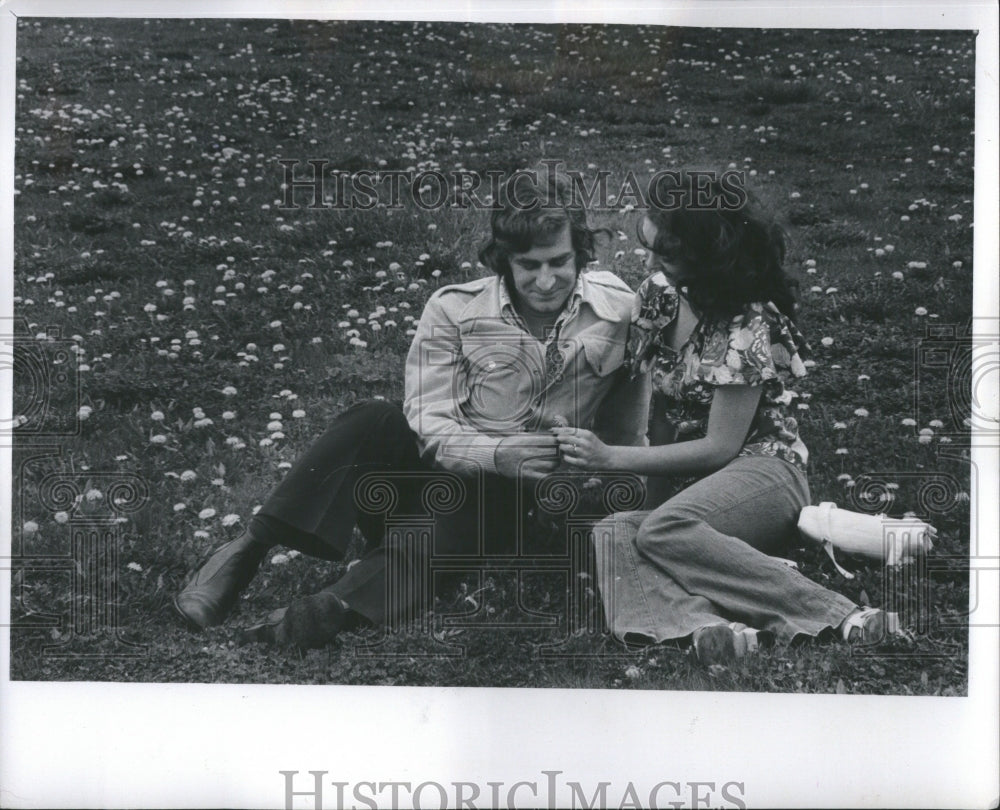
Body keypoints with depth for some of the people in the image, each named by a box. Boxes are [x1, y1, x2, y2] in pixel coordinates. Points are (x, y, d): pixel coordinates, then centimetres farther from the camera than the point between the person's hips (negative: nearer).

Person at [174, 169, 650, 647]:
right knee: (373, 424, -29)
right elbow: (428, 427, -10)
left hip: (522, 506, -1)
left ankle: (337, 607, -48)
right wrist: (495, 453, -26)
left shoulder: (622, 312, -4)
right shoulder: (454, 310, -4)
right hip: (445, 478, 1)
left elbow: (628, 443, 4)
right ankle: (247, 553, -29)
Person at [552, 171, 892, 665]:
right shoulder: (659, 293, 6)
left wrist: (610, 458, -16)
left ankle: (841, 617, -37)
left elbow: (721, 447, -15)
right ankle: (704, 622, -51)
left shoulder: (748, 328, -14)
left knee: (664, 530, -37)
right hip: (682, 484, 6)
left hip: (760, 471, -6)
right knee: (610, 535, -27)